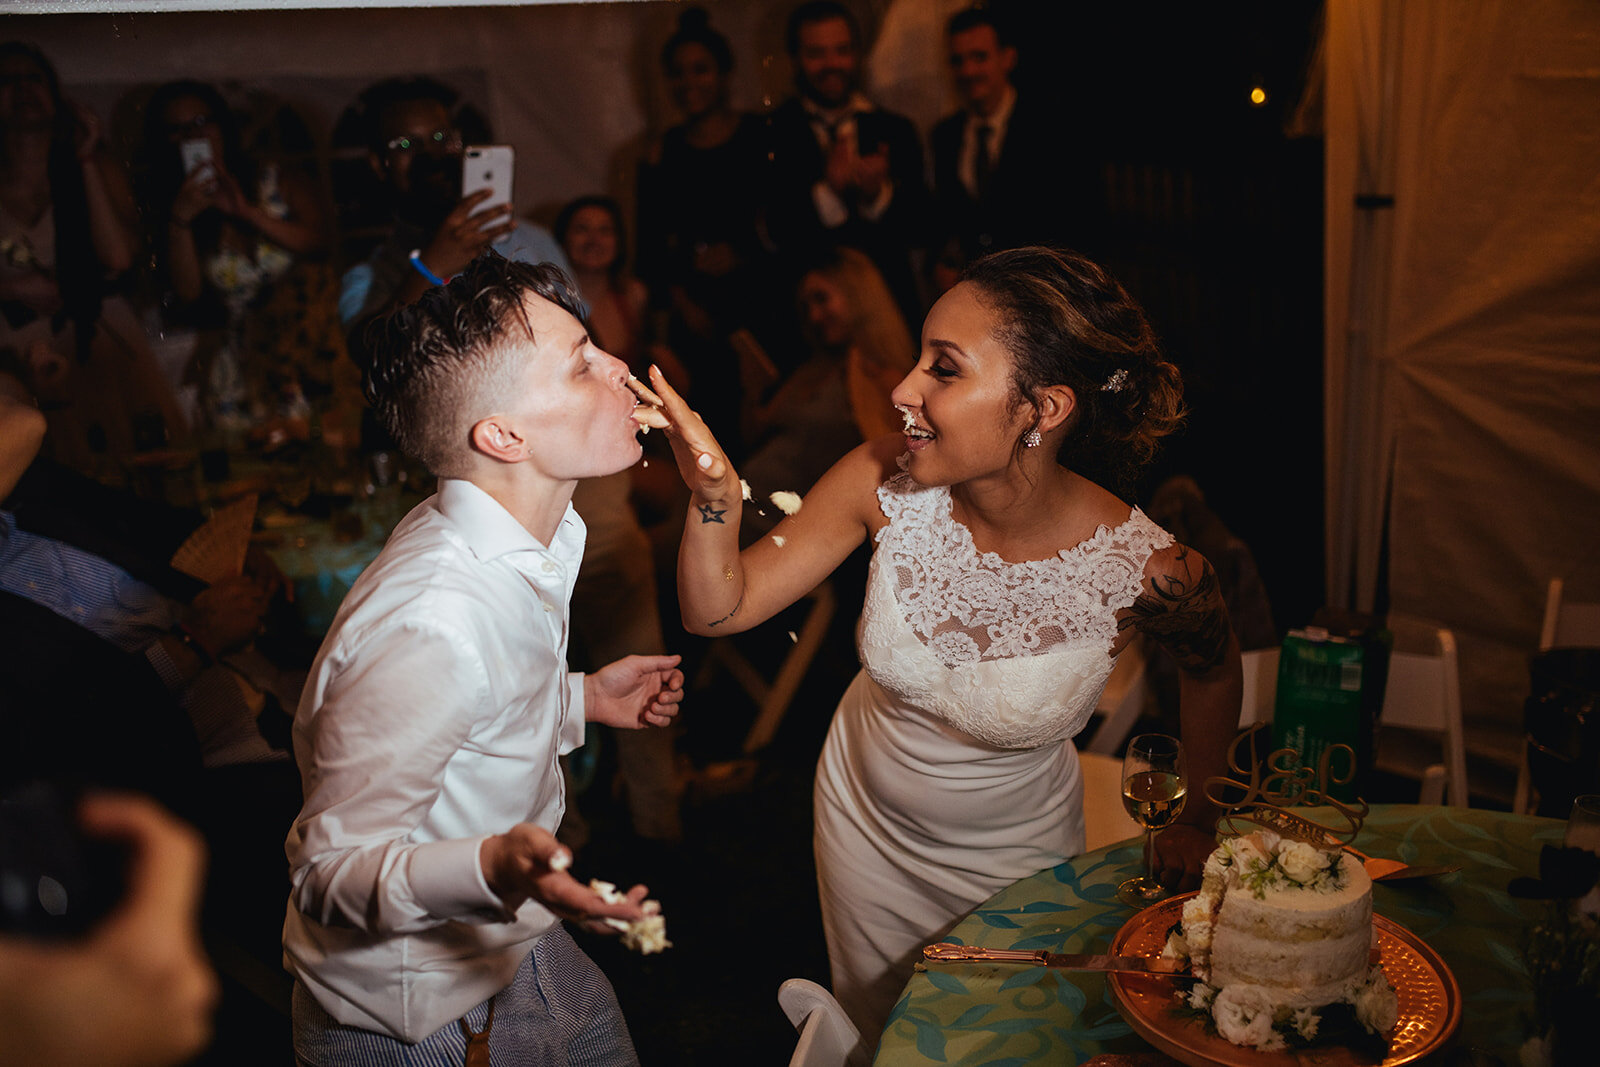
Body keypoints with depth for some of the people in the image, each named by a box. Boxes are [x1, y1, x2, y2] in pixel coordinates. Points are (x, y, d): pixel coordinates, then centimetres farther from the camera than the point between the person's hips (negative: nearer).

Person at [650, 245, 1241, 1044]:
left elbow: (1213, 670, -7)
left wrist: (1196, 821, 5)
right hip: (861, 817, 3)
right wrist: (713, 497, -36)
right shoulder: (888, 482, -26)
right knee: (872, 1031, 27)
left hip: (1010, 854, -2)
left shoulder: (1145, 569, -31)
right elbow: (720, 610, -17)